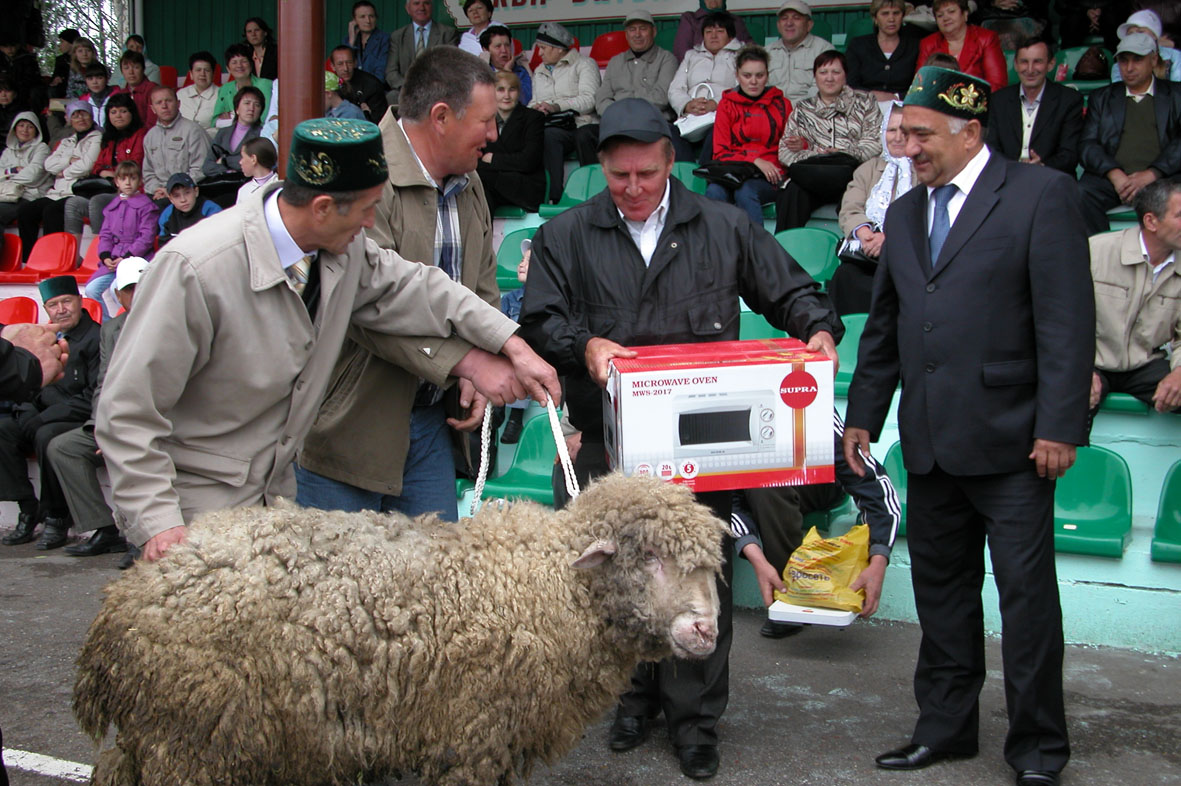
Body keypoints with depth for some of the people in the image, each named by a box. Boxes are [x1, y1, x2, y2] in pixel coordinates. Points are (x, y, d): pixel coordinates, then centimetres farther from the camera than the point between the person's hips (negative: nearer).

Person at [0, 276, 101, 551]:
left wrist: (40, 420, -18)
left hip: (84, 423, -8)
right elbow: (36, 388, 16)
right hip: (47, 419, 8)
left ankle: (56, 518, -18)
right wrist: (28, 414, -9)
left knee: (47, 435, -34)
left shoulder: (96, 338, -9)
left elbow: (95, 398, -16)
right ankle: (28, 509, -7)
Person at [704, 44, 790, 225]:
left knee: (745, 191, -36)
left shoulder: (781, 104, 15)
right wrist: (755, 160, -10)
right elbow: (720, 152, 5)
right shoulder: (727, 104, 13)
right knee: (714, 191, -35)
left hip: (768, 177, 0)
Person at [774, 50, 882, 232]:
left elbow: (875, 144, 4)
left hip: (851, 172, -1)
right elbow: (784, 151, 12)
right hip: (811, 173, 1)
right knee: (792, 192, -33)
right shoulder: (802, 109, 23)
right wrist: (813, 155, -10)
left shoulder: (864, 103, 18)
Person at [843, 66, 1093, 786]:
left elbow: (1067, 320, -11)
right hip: (930, 442, 6)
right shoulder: (904, 214, 15)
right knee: (940, 590, 13)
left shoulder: (1041, 194, -5)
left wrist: (1060, 426, -16)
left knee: (1027, 593, 1)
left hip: (1009, 442, -6)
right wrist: (863, 416, 16)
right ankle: (946, 727, 27)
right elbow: (884, 329, 20)